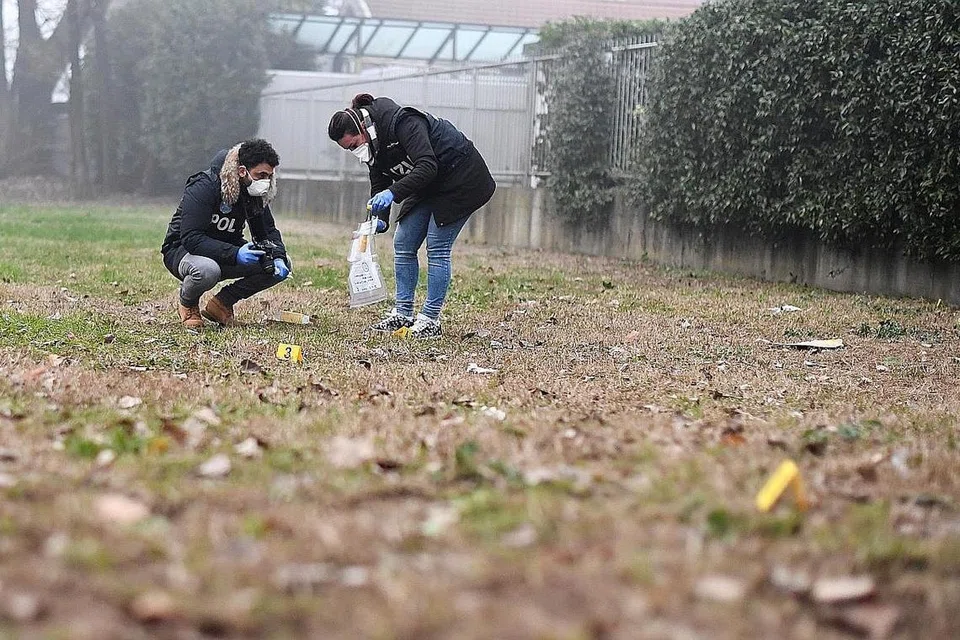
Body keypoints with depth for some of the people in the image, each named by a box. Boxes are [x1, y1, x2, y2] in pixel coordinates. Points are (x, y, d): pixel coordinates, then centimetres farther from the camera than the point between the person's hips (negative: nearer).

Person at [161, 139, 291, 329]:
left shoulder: (256, 194, -5)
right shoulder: (203, 187, -26)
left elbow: (267, 231, 5)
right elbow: (191, 238, -32)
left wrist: (278, 257, -18)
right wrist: (234, 254, -42)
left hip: (227, 249, 7)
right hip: (182, 249, -7)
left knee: (283, 266, -12)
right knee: (206, 270, -42)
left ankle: (223, 302, 1)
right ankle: (188, 304, -6)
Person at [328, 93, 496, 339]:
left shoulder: (403, 123, -30)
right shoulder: (373, 143, -2)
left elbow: (427, 166, -38)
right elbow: (379, 185, 3)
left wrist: (393, 193, -46)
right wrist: (379, 219, -15)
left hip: (460, 179, -9)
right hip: (429, 186, 9)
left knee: (437, 248, -11)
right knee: (403, 244, 3)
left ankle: (430, 319, -6)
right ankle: (402, 314, 8)